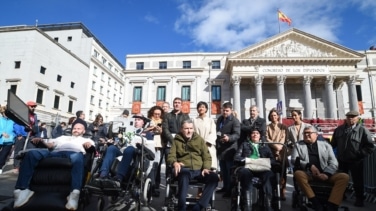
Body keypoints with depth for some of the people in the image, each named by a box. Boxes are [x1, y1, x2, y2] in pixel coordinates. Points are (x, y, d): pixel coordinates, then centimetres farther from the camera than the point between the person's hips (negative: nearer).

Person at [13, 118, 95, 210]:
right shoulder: (63, 137, 43)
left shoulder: (86, 140, 33)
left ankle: (75, 194, -58)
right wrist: (41, 141, 10)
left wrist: (88, 144, -12)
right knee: (31, 153, -24)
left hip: (74, 152, -4)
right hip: (55, 152, 4)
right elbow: (50, 144, 31)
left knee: (77, 157, -43)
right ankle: (22, 189, -30)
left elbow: (91, 145, 12)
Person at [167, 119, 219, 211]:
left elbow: (207, 156, 12)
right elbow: (171, 156, 2)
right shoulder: (176, 140, 12)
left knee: (214, 177, -25)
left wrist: (206, 168, -7)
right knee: (184, 175, -38)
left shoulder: (199, 139, 16)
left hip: (199, 169, 3)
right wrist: (175, 163, -22)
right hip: (184, 169, -2)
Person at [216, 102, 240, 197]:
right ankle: (225, 186, 29)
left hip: (229, 148, -7)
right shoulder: (220, 119, 13)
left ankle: (230, 190, 8)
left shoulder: (235, 121, -11)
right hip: (220, 148, 8)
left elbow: (237, 135, -21)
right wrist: (216, 138, 16)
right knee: (223, 169, 16)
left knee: (229, 170, -1)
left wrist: (228, 138, -38)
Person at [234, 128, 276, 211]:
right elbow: (236, 157, 14)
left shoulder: (265, 146, 29)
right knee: (245, 172, -38)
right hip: (248, 166, -1)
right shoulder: (244, 144, 25)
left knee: (268, 173, -35)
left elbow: (273, 159, 17)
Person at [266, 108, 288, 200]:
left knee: (282, 172, -2)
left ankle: (282, 192, 3)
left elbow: (284, 138, 2)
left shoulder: (283, 127, 13)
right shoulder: (267, 127, 13)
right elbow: (267, 139, 2)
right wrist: (276, 146, -11)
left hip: (281, 152, 0)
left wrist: (279, 147, -11)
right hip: (271, 152, 0)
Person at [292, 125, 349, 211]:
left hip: (325, 174, 2)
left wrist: (326, 173, -13)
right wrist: (310, 166, -13)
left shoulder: (326, 145, 17)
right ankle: (315, 202, -26)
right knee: (298, 174, -33)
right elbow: (294, 160, 2)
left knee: (344, 177, -23)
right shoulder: (298, 145, 15)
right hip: (308, 174, -2)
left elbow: (334, 162, 7)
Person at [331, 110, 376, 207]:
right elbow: (333, 143, 12)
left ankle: (359, 199, 30)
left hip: (356, 161, -3)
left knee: (358, 181, 11)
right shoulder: (339, 129, 3)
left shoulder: (363, 130, -8)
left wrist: (360, 154, -15)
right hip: (341, 160, 4)